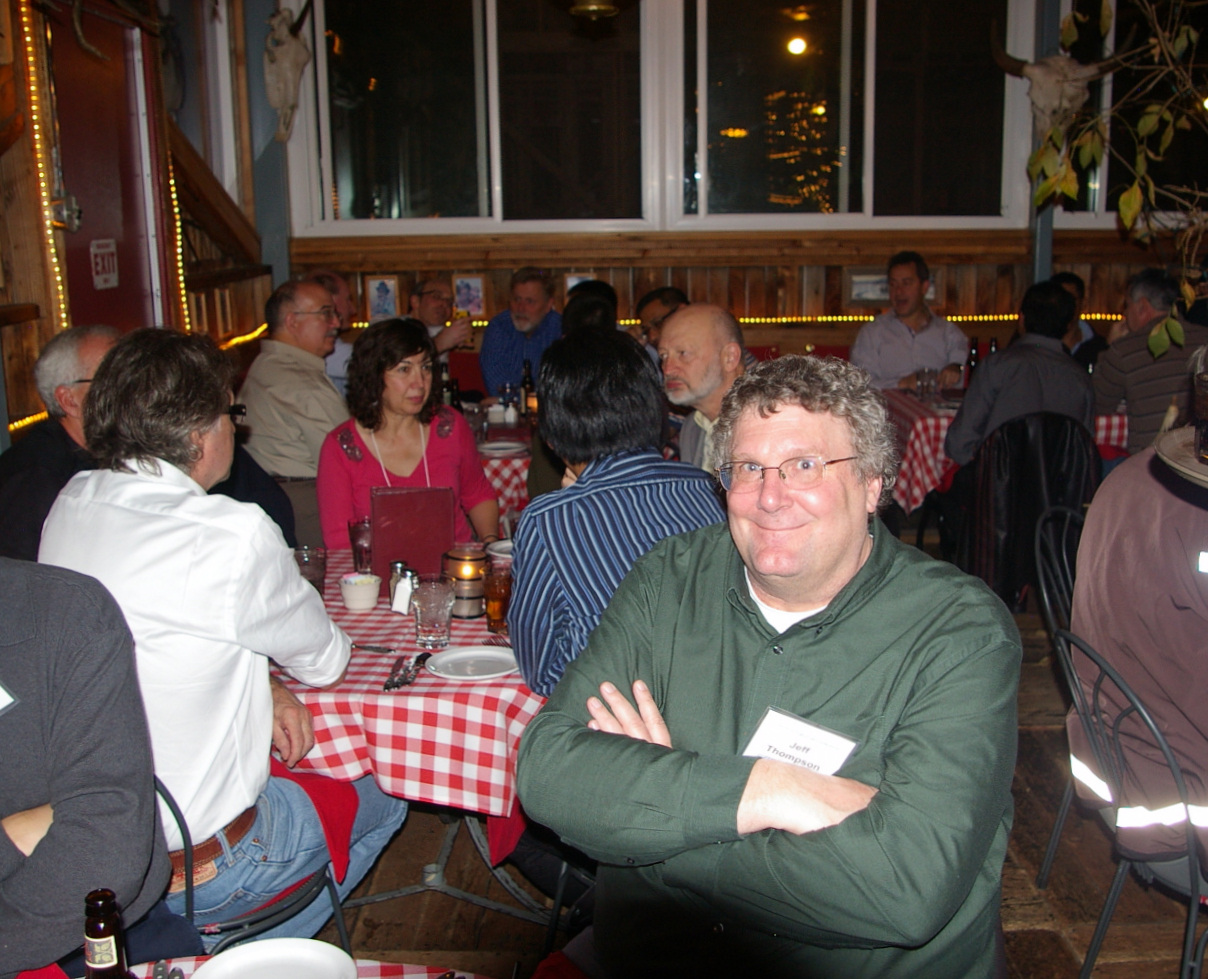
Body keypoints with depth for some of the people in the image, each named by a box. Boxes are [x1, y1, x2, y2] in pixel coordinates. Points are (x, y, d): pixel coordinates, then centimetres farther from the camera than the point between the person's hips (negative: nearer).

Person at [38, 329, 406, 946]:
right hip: (188, 867, -7)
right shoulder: (235, 536, -26)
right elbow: (325, 664, -8)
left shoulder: (70, 504, -3)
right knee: (381, 802, 16)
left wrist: (261, 686, 2)